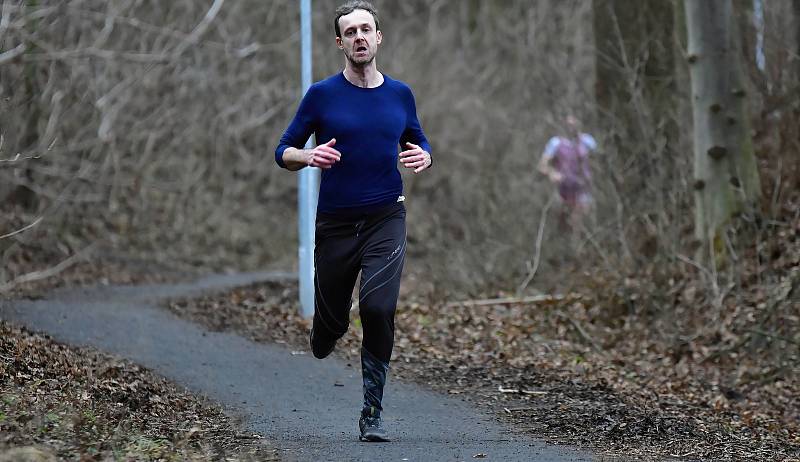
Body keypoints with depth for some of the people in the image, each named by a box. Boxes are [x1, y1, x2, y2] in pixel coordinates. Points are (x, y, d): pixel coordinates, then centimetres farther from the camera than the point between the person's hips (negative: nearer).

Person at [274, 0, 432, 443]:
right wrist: (310, 157, -20)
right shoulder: (322, 95, -2)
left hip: (386, 219, 1)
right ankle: (325, 337, 45)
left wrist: (422, 157, -4)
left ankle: (372, 414, -7)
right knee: (331, 320, 4)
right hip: (335, 221, 0)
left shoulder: (400, 94, 6)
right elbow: (284, 151, 3)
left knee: (378, 308, -18)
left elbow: (418, 143, 20)